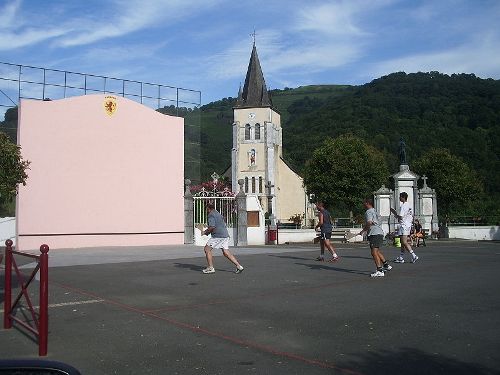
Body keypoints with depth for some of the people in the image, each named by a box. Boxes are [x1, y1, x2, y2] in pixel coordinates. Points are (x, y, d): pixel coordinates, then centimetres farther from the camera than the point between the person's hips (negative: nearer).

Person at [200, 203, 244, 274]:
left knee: (207, 249, 2)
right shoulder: (218, 214, 23)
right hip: (225, 235, 9)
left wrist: (206, 232, -2)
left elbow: (212, 227, -19)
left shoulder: (211, 215, -6)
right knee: (226, 253, 8)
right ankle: (239, 266, 1)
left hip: (218, 236, -9)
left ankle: (210, 268, 1)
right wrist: (208, 230, 28)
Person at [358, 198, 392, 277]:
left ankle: (380, 271, -17)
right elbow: (380, 220, 27)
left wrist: (362, 231, -13)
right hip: (380, 233, 10)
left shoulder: (368, 212, -10)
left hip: (374, 234, -10)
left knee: (374, 252, -12)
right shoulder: (374, 211, 20)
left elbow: (369, 223, -23)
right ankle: (386, 265, 33)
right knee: (377, 251, 24)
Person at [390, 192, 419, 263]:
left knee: (404, 242, -10)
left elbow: (400, 217, -19)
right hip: (408, 225, 10)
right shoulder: (408, 205, 14)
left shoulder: (403, 206, -15)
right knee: (403, 242, 12)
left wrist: (394, 212, -6)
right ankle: (401, 258, 15)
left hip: (404, 225, -10)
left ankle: (413, 256, -14)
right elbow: (412, 215, 20)